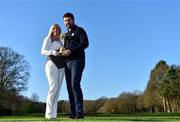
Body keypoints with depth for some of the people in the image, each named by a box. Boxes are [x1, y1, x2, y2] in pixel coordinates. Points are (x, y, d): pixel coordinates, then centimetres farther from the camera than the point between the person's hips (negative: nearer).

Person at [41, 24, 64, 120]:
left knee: (57, 90, -4)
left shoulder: (60, 42, 27)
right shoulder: (48, 38, 11)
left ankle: (53, 114, -7)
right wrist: (53, 52, -18)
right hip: (52, 64, -5)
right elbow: (43, 51, -1)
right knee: (54, 87, -20)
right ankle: (49, 113, -19)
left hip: (61, 66, 6)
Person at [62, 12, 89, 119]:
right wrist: (63, 52, 3)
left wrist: (70, 50, -16)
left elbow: (85, 43, -8)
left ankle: (79, 112, -19)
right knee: (70, 87, 0)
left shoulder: (79, 30, 7)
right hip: (67, 62, 7)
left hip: (77, 61, -7)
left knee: (75, 85, -20)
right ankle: (73, 113, 0)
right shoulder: (66, 35, 28)